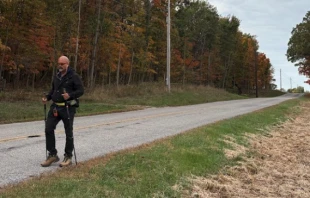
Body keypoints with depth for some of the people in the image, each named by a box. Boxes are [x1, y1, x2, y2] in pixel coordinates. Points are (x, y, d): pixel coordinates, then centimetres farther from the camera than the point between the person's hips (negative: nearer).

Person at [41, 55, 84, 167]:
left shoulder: (74, 76, -7)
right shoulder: (56, 76, 13)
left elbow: (81, 90, -10)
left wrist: (70, 95, -27)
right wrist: (47, 97, 4)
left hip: (68, 108, -6)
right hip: (55, 107, 6)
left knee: (68, 132, 3)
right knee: (48, 129, -1)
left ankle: (68, 157, 15)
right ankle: (52, 155, 11)